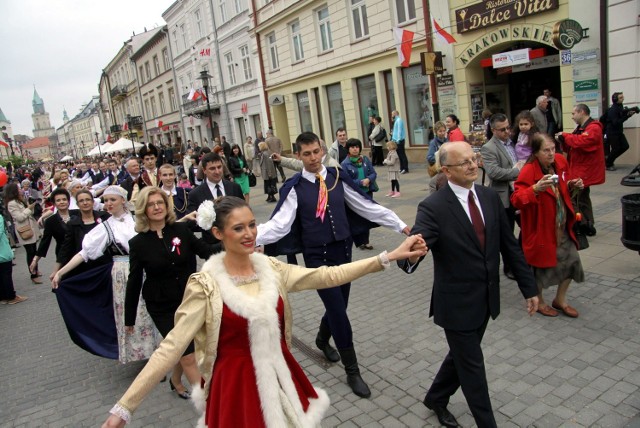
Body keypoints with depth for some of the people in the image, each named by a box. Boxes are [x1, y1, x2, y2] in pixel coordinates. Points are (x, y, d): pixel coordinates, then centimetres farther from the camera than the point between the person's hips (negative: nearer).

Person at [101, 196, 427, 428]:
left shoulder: (271, 268, -3)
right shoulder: (205, 285, -16)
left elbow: (328, 276, -4)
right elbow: (171, 347, -16)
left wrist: (389, 256, -7)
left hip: (282, 379, 4)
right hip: (237, 386, -4)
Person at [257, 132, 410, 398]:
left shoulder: (338, 177, 1)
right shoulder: (294, 187, -8)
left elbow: (368, 207, 4)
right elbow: (280, 223, -16)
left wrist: (400, 225, 3)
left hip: (343, 250, 4)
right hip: (317, 256, -4)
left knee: (338, 306, 16)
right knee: (338, 310, -3)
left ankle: (322, 340, 50)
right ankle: (352, 371, 16)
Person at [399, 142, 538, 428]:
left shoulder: (490, 197, -1)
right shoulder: (433, 208, -20)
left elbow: (510, 245, 5)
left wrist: (529, 287, 7)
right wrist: (412, 256, -56)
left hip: (486, 299, 7)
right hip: (458, 304, -6)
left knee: (462, 357, 23)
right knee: (472, 367, 10)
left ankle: (436, 398, 48)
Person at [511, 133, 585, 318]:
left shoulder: (560, 161, 0)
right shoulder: (528, 171, -21)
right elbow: (516, 200, -29)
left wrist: (572, 185, -3)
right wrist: (535, 189, -42)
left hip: (562, 226, 6)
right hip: (540, 227, -6)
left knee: (571, 260, 10)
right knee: (541, 263, 8)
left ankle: (560, 299, 32)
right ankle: (538, 301, 32)